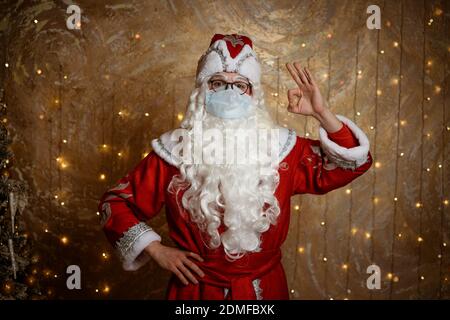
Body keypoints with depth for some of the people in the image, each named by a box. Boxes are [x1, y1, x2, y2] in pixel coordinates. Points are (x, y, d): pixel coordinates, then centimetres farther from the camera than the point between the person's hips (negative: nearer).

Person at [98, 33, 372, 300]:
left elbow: (352, 164, -8)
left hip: (265, 287, 2)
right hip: (197, 288, -1)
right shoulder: (176, 150, -11)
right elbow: (116, 202, -2)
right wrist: (156, 250, -10)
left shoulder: (278, 146, -7)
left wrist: (321, 113, -20)